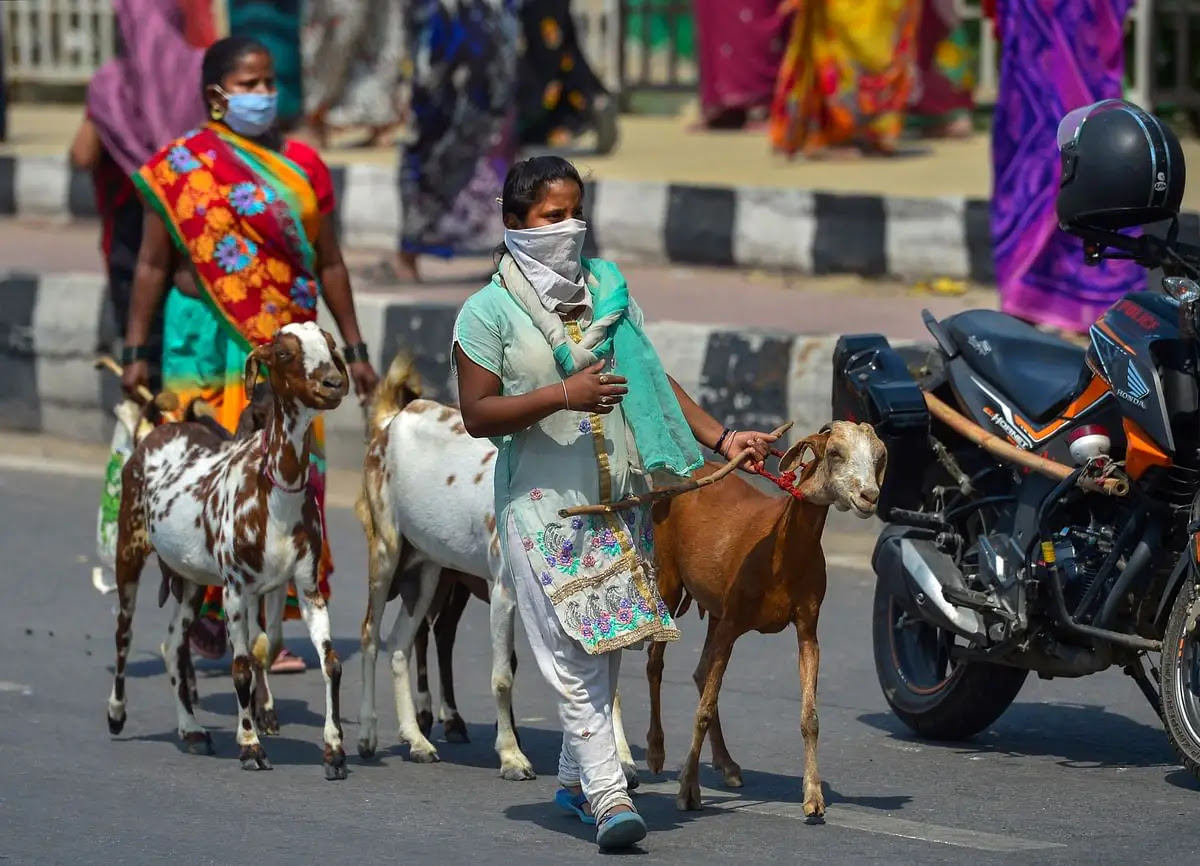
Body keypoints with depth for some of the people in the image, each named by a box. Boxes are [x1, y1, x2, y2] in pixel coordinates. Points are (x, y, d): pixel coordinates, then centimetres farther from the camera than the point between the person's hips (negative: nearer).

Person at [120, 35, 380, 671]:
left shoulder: (301, 166, 11)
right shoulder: (181, 166, 1)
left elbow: (328, 263, 15)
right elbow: (153, 264, 2)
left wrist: (354, 349, 14)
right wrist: (136, 351, -2)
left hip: (286, 343, 3)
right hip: (207, 338, -3)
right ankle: (204, 615, 3)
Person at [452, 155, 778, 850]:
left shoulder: (608, 286, 9)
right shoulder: (489, 312, -6)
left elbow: (651, 378, 15)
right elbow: (477, 414, -9)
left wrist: (720, 437, 8)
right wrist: (562, 395, -21)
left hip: (621, 500, 5)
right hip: (545, 505, -5)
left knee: (610, 644, 10)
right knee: (573, 649, -10)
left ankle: (574, 778, 25)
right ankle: (607, 792, -12)